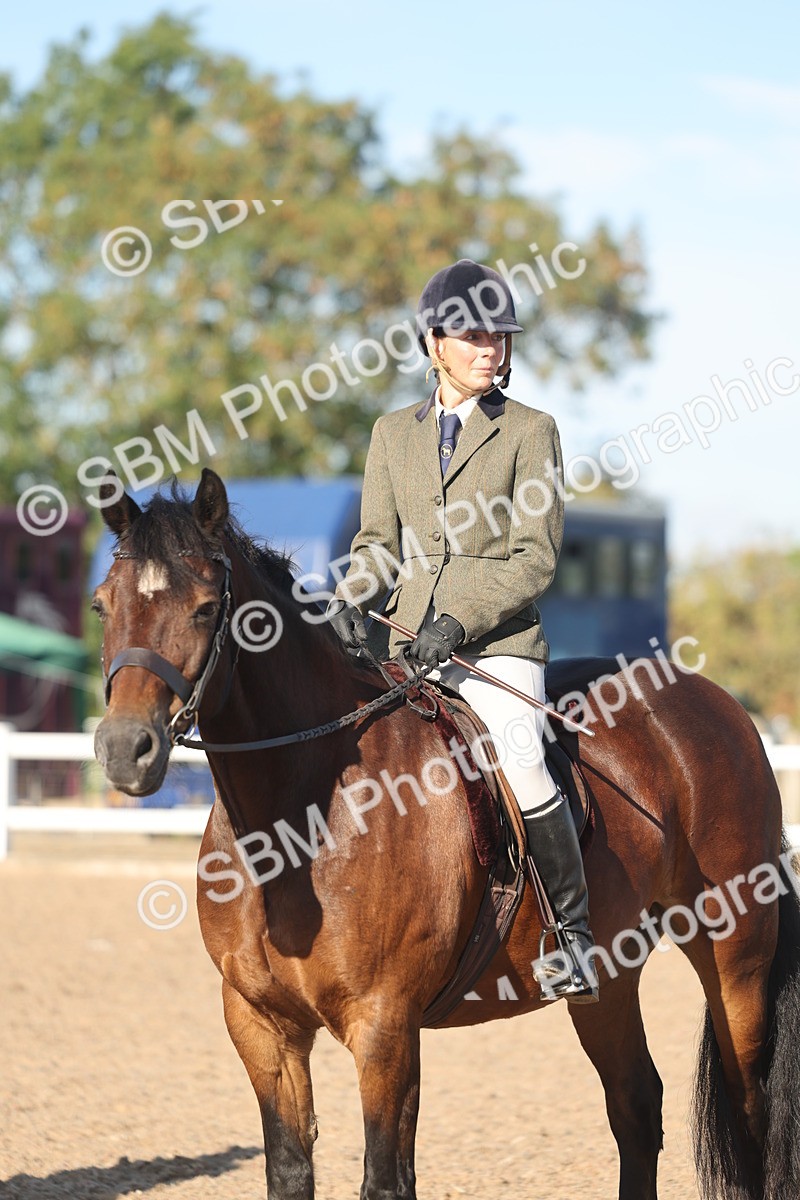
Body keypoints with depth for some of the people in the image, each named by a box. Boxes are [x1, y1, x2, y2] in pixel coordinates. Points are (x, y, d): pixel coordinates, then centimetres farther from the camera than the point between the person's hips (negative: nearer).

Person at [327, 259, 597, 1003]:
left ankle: (572, 930, -9)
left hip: (499, 643, -5)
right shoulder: (393, 434, 14)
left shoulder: (530, 433, 2)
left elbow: (535, 557, -4)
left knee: (520, 767, -25)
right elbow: (379, 541, 12)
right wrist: (352, 599, -9)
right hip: (410, 645, 5)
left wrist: (461, 619, -16)